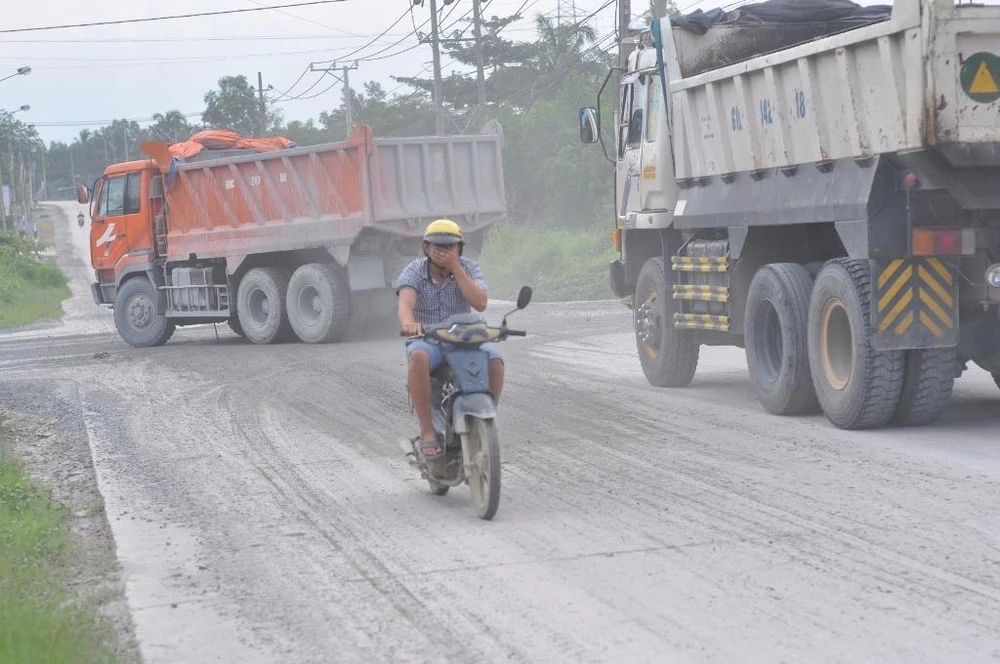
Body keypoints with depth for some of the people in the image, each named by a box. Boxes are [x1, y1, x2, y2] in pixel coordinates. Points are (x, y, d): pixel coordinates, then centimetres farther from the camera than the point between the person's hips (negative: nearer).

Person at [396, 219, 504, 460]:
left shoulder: (468, 268, 2)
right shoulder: (414, 271, -3)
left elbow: (480, 303, -15)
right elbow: (405, 303, -23)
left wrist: (455, 268, -17)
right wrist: (408, 323, -48)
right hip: (426, 339, -2)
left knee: (494, 359, -28)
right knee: (418, 356, -37)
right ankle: (428, 431, -31)